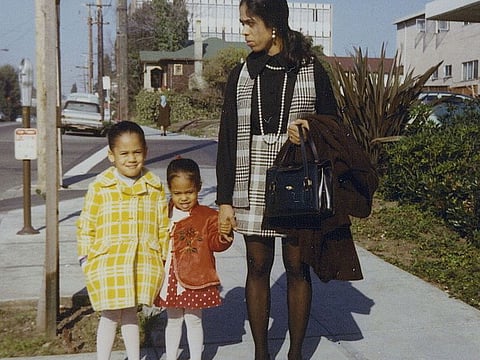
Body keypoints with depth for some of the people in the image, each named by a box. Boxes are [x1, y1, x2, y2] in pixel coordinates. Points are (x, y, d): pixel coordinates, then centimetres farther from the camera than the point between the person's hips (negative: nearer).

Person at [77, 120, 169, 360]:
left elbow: (163, 227, 8)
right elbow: (85, 226, -1)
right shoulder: (99, 188, -6)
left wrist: (166, 258, 7)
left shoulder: (155, 188, 2)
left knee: (129, 314, 16)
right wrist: (86, 259, -4)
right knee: (110, 316, 7)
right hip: (107, 264, -2)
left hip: (144, 263, 2)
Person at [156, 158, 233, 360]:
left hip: (196, 279, -3)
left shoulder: (208, 216, -6)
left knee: (193, 320, 11)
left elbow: (215, 243, -10)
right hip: (170, 279, 3)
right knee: (173, 321, 18)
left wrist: (223, 235, -29)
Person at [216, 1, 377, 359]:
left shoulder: (311, 70, 1)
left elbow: (333, 126, 8)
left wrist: (310, 129, -17)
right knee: (258, 268, 8)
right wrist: (225, 199, 1)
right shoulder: (241, 74, 7)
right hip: (252, 188, 2)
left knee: (298, 269, 6)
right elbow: (227, 139, 5)